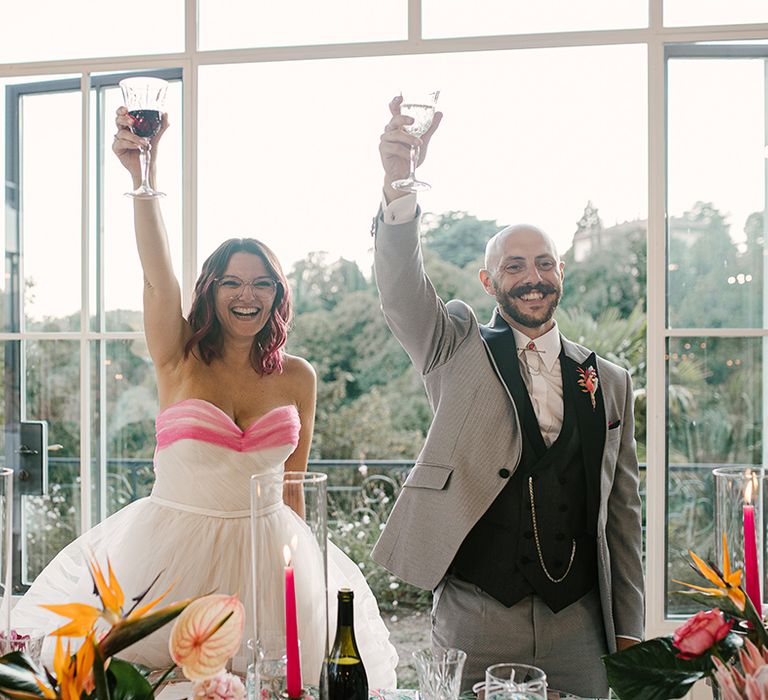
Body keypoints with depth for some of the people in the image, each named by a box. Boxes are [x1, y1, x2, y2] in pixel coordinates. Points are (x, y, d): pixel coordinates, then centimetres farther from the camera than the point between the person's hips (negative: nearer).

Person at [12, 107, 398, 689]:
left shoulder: (297, 378, 4)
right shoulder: (180, 359, -4)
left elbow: (292, 483, 11)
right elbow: (157, 270, -20)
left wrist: (303, 560, 13)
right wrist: (143, 176, -34)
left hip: (264, 552, 2)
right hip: (169, 552, -2)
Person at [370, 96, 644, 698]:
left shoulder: (610, 382, 10)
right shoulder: (457, 350, 5)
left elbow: (622, 510, 11)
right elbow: (402, 287, -14)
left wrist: (628, 631, 7)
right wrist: (398, 182, -31)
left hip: (578, 627, 2)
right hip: (474, 620, -2)